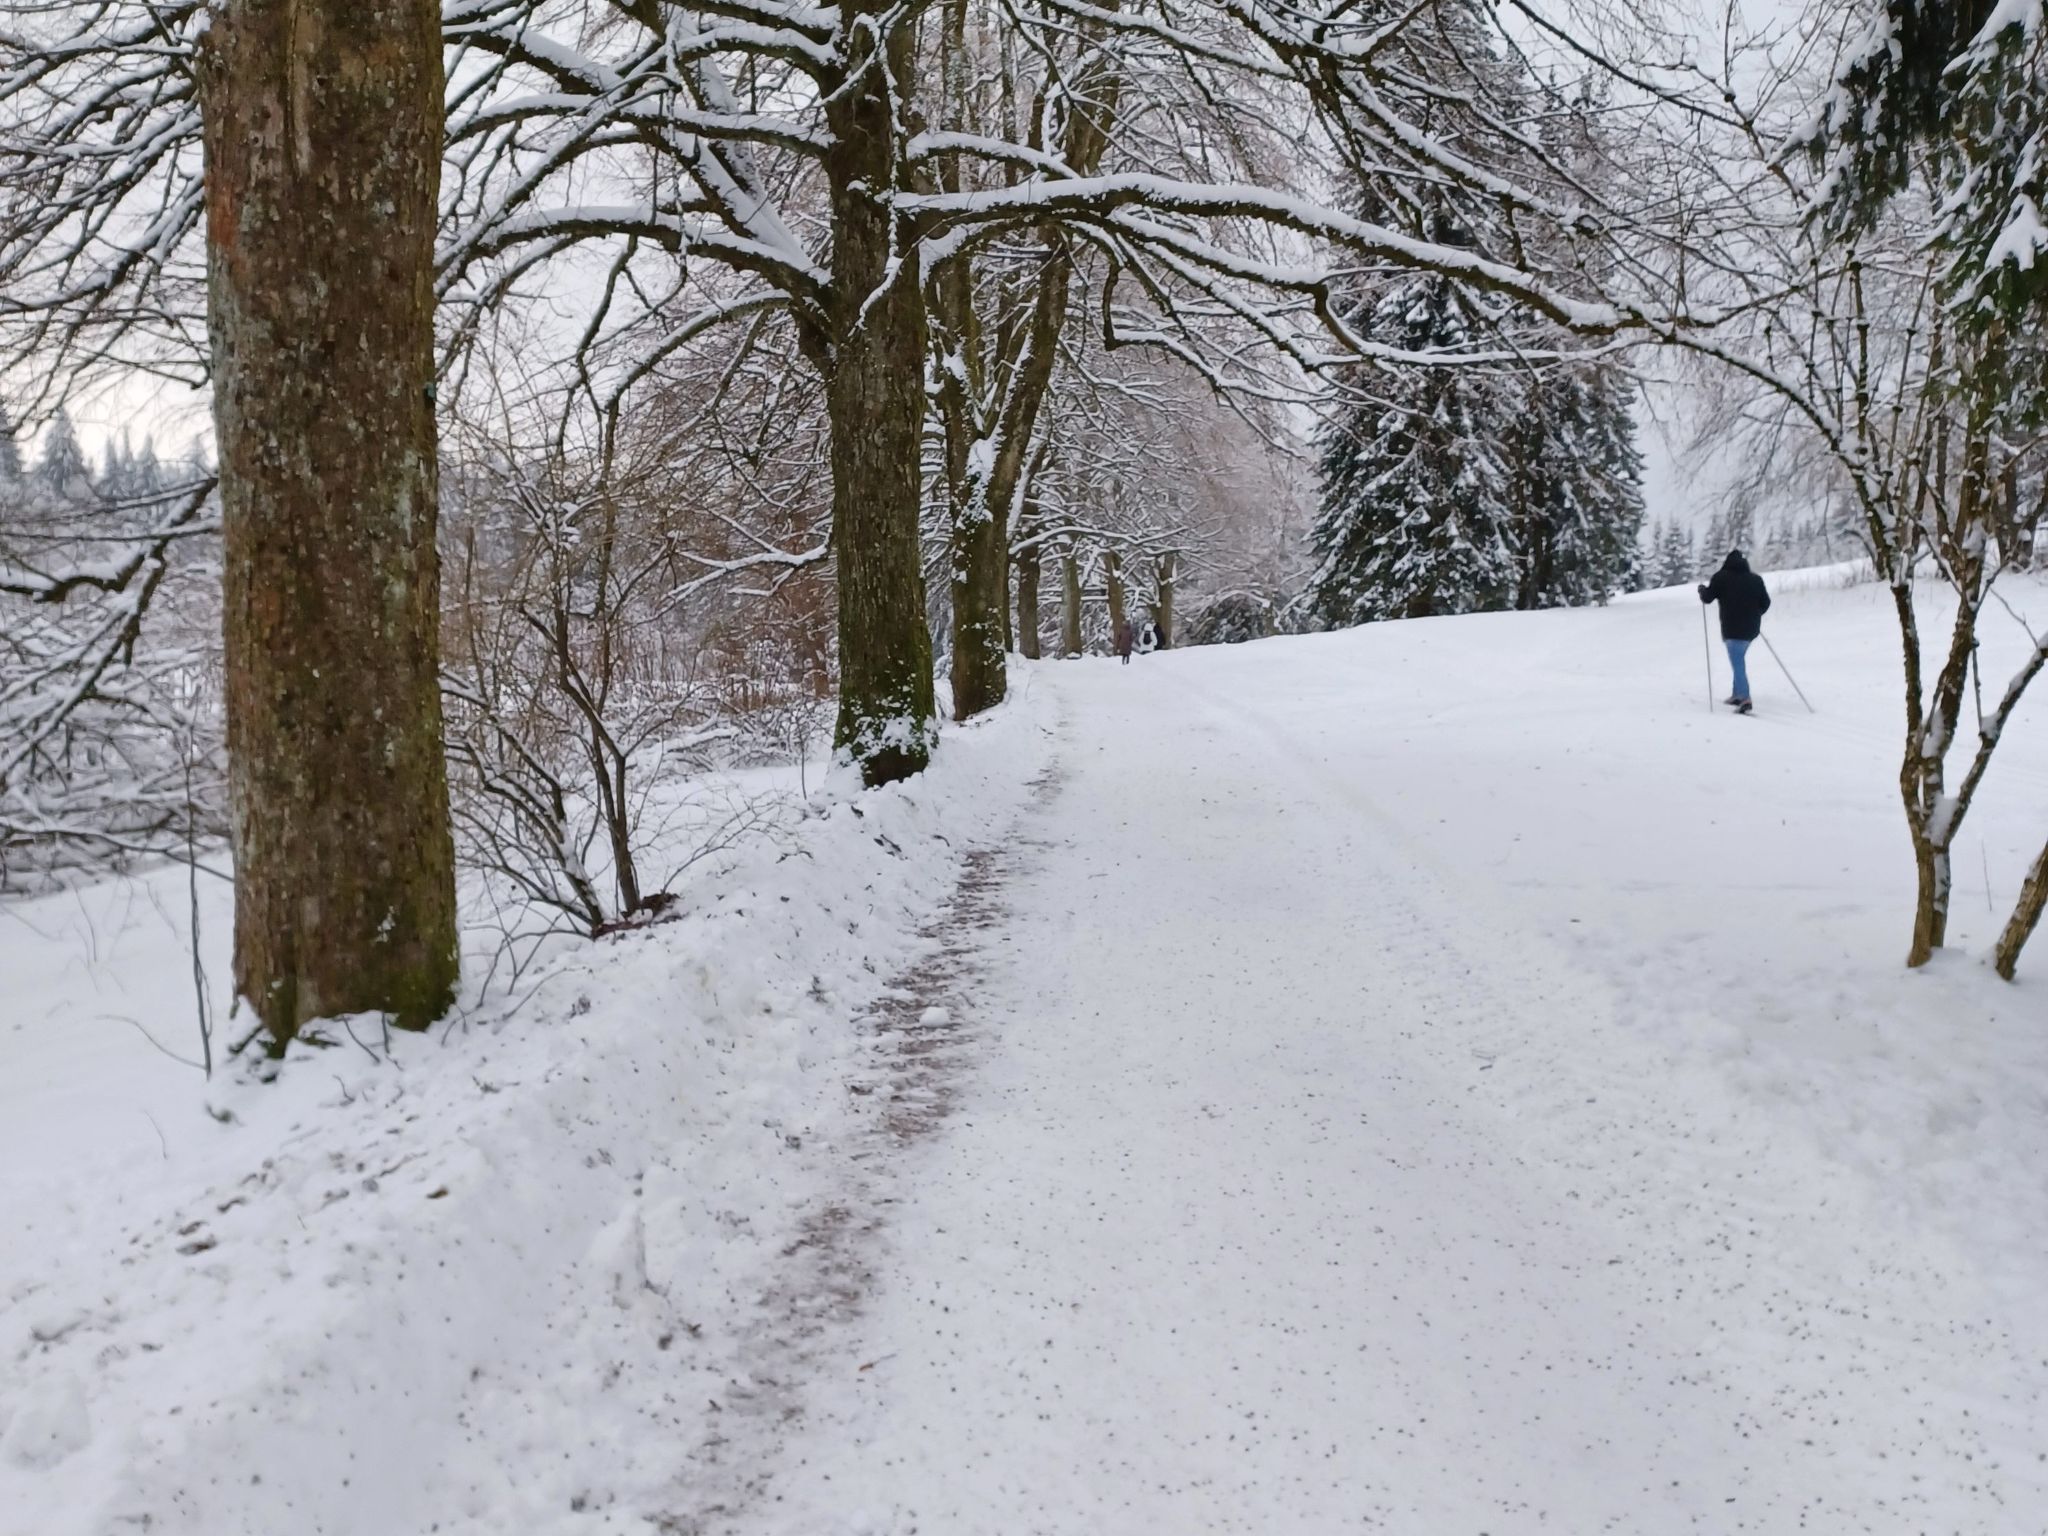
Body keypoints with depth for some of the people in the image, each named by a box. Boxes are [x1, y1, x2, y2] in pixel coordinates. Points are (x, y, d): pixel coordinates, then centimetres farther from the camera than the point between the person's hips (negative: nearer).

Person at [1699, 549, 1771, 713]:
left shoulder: (1721, 577, -5)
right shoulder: (1756, 579, 9)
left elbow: (1707, 597, -3)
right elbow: (1766, 603, 10)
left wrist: (1702, 589, 19)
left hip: (1733, 629, -5)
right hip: (1751, 629, 5)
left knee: (1738, 663, -9)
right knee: (1739, 660, 22)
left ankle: (1745, 699, -22)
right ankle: (1738, 694, 25)